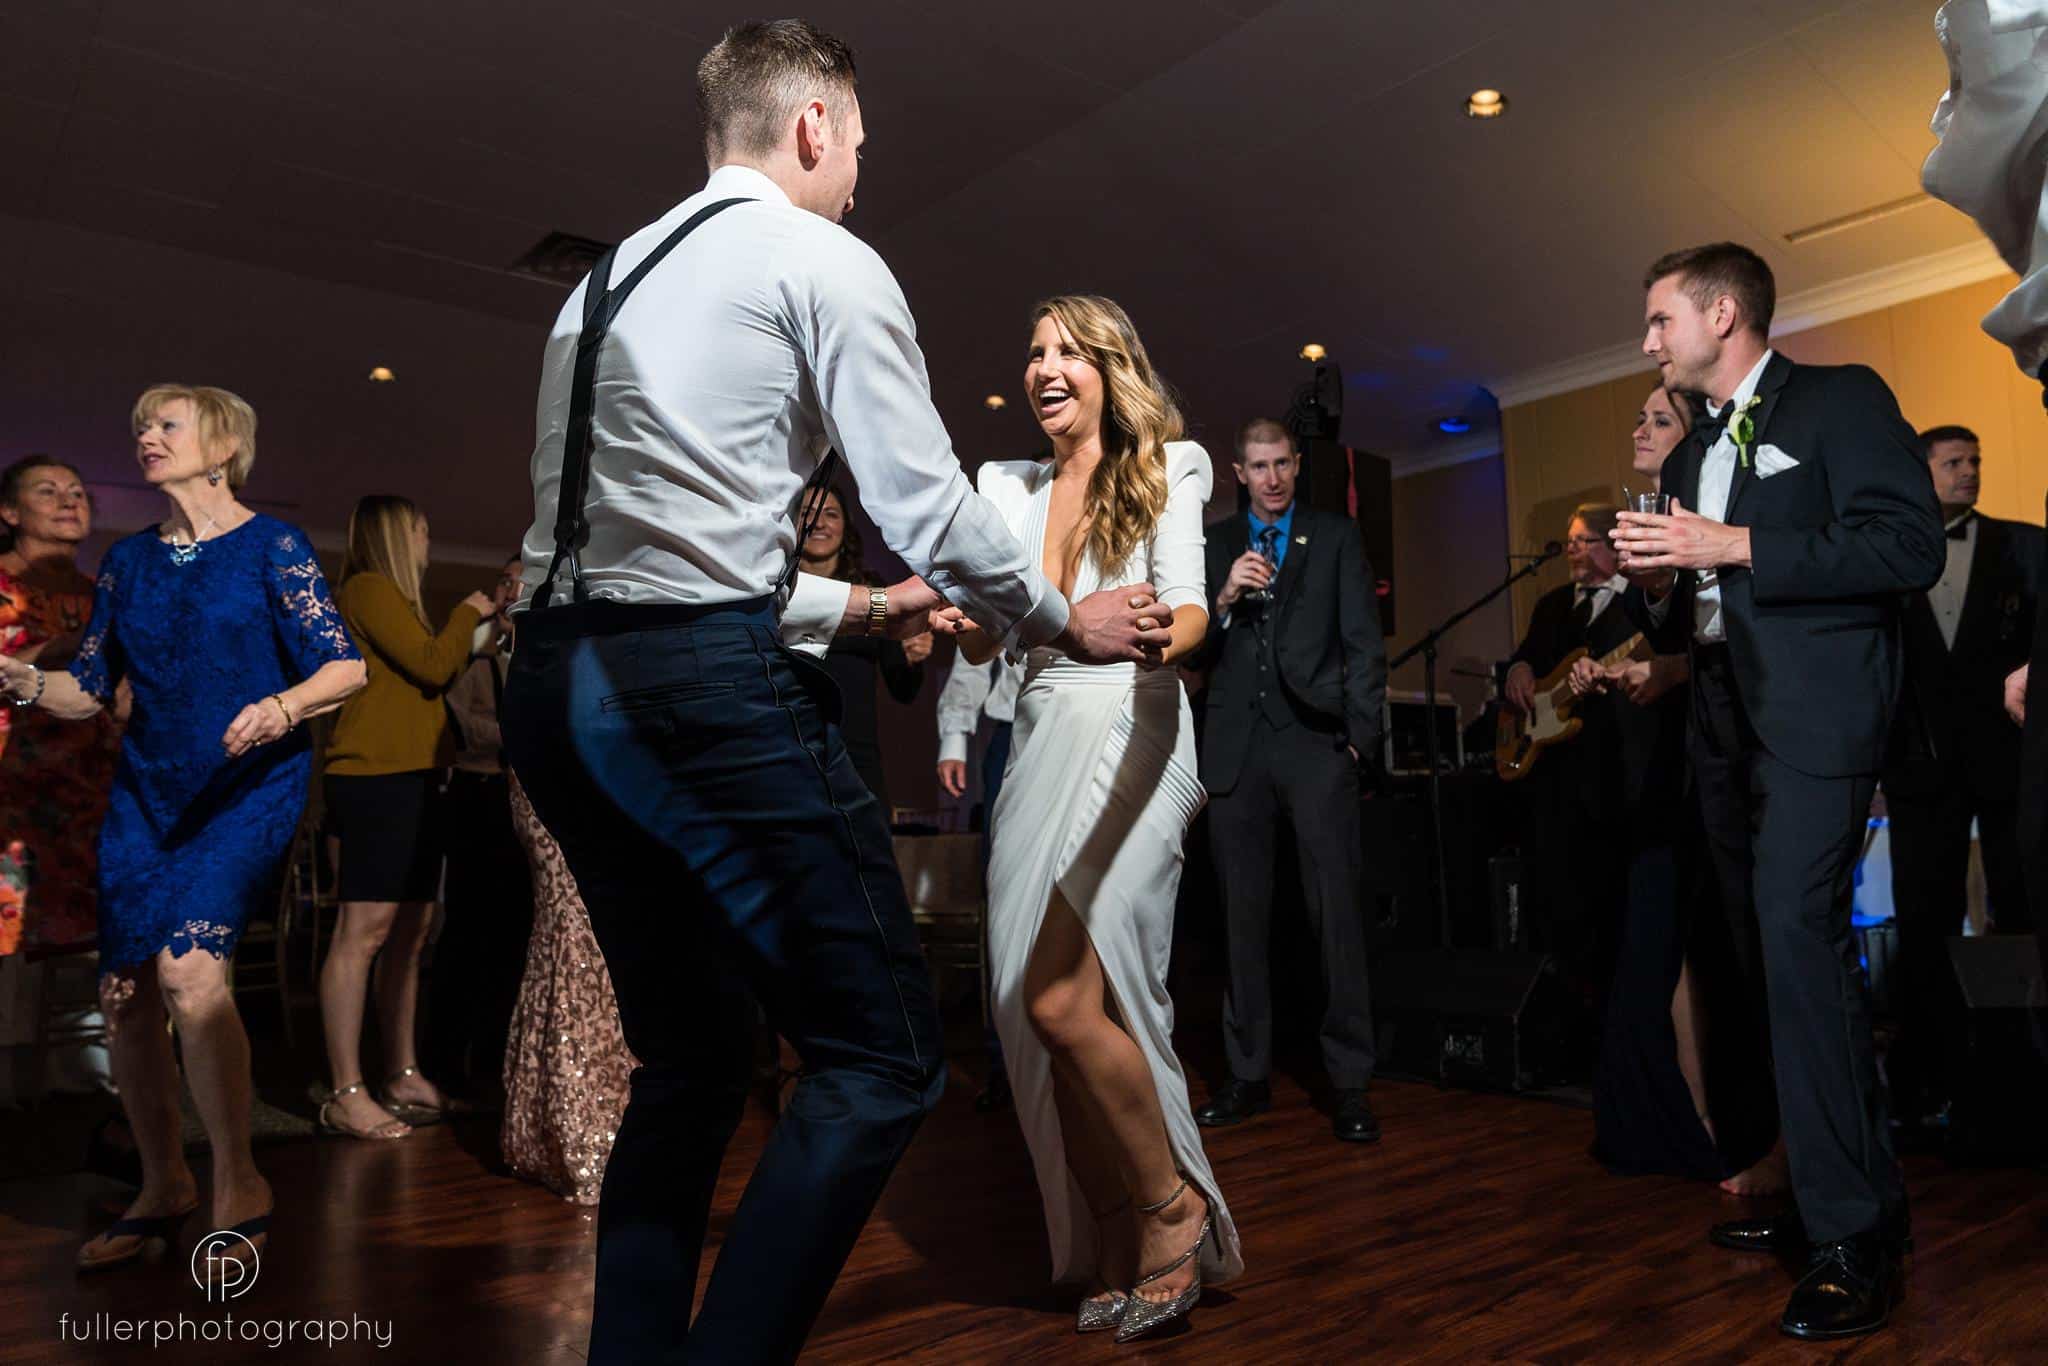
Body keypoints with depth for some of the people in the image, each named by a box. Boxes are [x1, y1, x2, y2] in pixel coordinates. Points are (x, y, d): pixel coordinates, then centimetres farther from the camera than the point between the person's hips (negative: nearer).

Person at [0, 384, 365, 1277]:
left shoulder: (270, 547, -2)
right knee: (124, 993, 2)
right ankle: (163, 1187, 22)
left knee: (189, 967, -22)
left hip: (249, 788, -5)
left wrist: (282, 707, -27)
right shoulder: (128, 559, 12)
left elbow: (345, 667, -9)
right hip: (146, 790, 5)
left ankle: (239, 1188, -6)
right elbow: (88, 691, 11)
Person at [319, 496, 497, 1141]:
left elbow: (430, 674, 23)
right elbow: (432, 665, -11)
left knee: (410, 932, 9)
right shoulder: (368, 589, -4)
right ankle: (345, 1093, -10)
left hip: (410, 779, 10)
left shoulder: (388, 597, 25)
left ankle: (402, 1074, 16)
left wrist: (478, 631, 19)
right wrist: (467, 614, 3)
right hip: (376, 775, -10)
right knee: (363, 931, -12)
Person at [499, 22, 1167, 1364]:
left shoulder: (603, 282, 25)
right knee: (882, 1060, -1)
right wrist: (1068, 623, 13)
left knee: (691, 1061, 19)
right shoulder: (825, 261, 2)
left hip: (558, 682, 9)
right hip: (707, 688, -9)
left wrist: (850, 606, 33)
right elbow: (931, 510, -4)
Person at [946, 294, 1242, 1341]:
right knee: (1038, 1010, 3)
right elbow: (981, 643, 8)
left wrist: (1154, 636, -34)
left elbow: (1190, 608, -11)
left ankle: (1174, 1205, 6)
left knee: (1061, 997, -18)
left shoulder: (1166, 472, 4)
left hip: (1132, 738, -5)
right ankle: (1120, 1253, 20)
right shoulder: (1011, 487, 15)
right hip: (1041, 745, 5)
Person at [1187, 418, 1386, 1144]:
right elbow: (1192, 653, 9)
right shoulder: (1213, 546, 14)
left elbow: (1364, 641, 5)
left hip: (1315, 742, -2)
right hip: (1235, 748, 2)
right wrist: (1224, 599, -8)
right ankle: (1248, 1072, 16)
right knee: (1243, 915, 6)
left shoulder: (1336, 536, 10)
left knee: (1336, 912, -5)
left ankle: (1349, 1081, 3)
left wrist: (1360, 733, -4)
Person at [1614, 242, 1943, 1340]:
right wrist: (1657, 583, 1)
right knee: (1778, 958, 9)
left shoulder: (1841, 399, 0)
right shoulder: (1690, 456, 20)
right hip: (1726, 727, 8)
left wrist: (1735, 546, -15)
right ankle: (1824, 1194, 20)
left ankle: (1855, 1239, -8)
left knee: (1799, 941, -17)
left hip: (1814, 720, -7)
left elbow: (1911, 546, -13)